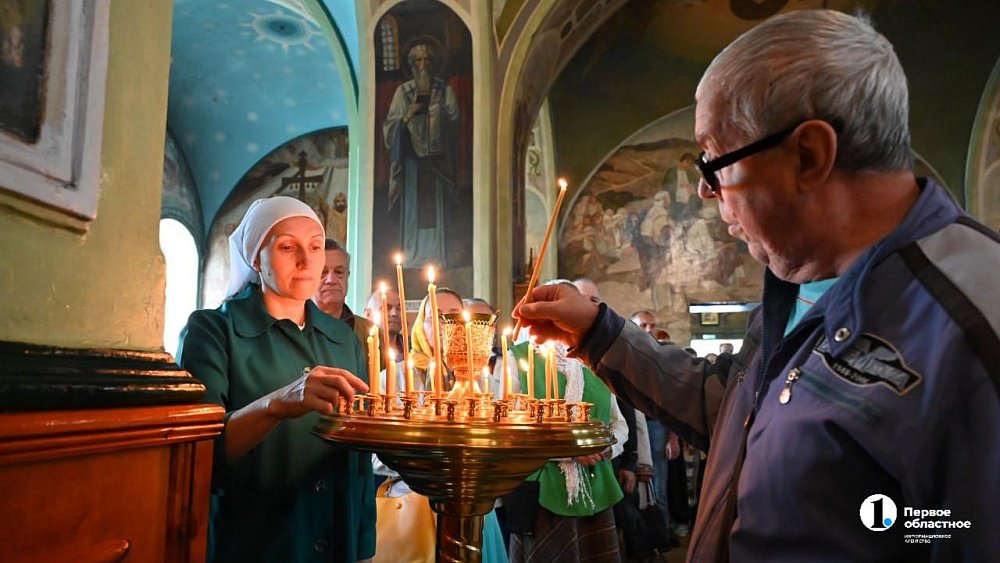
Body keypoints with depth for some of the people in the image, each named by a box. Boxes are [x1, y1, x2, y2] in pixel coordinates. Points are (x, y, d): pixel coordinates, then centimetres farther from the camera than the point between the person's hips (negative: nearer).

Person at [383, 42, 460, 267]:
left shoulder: (444, 90, 11)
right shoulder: (403, 91, 11)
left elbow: (453, 116, -1)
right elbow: (391, 124, 6)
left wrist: (429, 100, -6)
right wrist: (408, 115, -11)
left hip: (436, 155, 0)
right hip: (412, 154, 0)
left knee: (435, 206, -3)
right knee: (412, 205, -2)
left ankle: (436, 256, 0)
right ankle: (412, 256, 2)